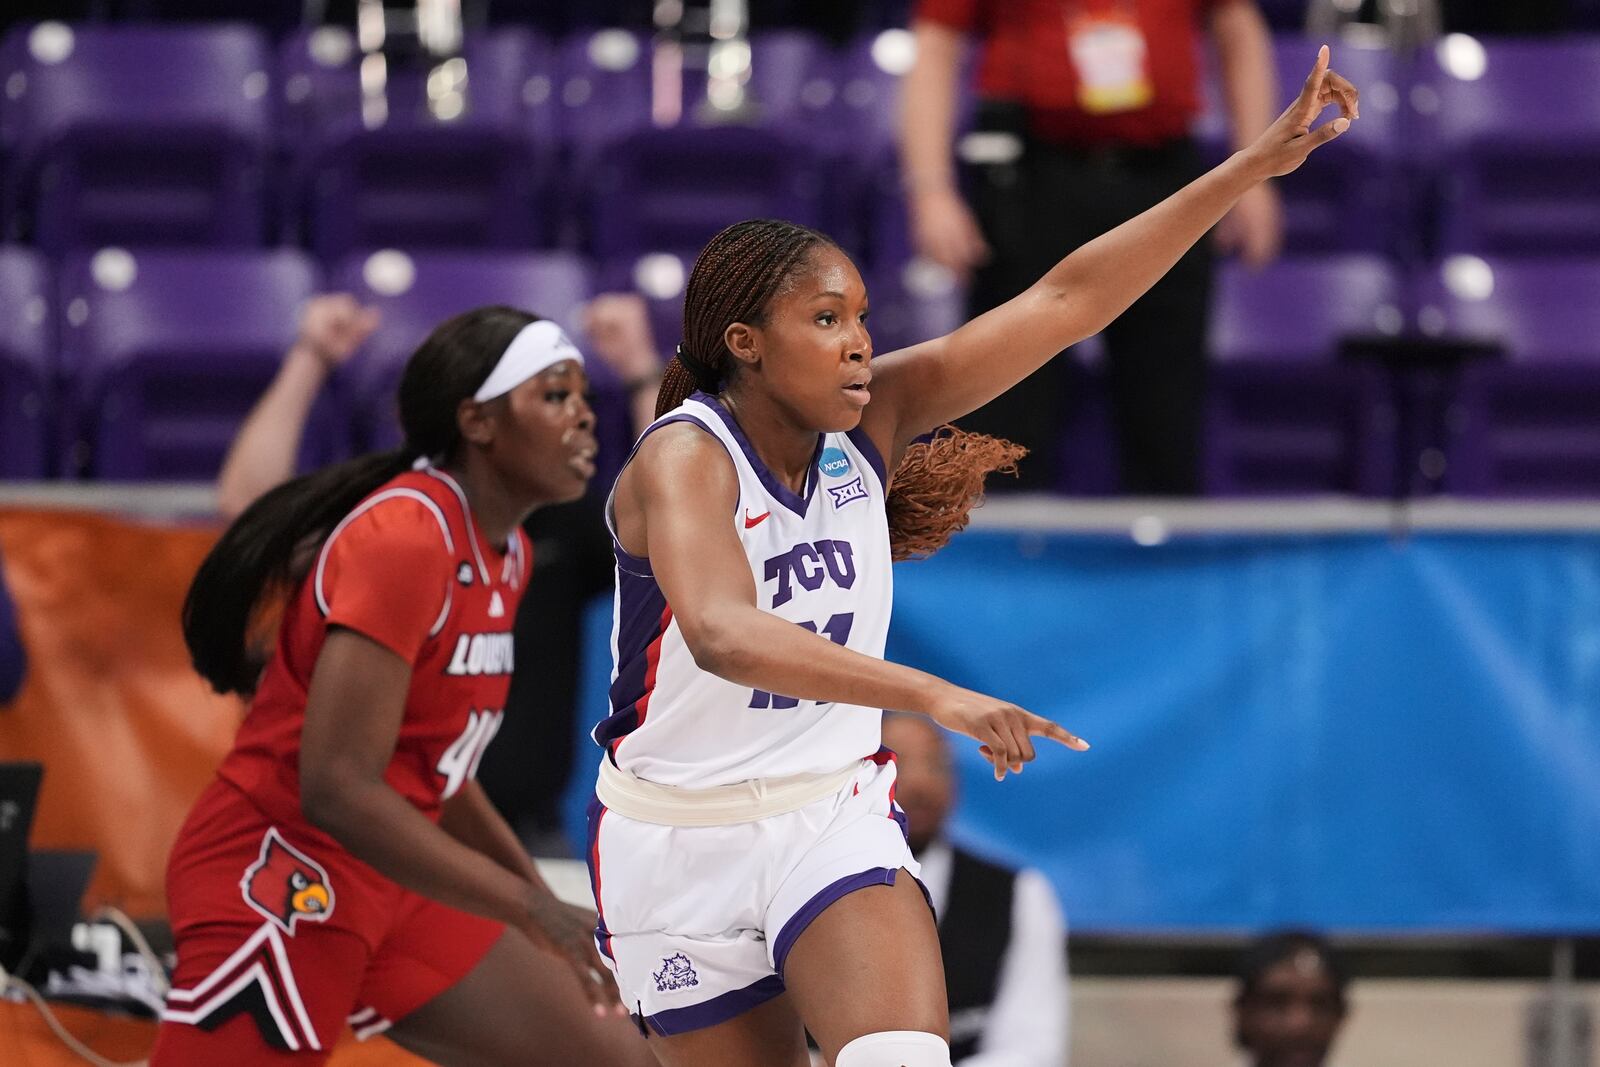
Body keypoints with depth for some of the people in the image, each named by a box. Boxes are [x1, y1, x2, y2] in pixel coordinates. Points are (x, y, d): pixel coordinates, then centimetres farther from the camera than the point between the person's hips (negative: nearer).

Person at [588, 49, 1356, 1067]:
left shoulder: (871, 421, -3)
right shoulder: (684, 459, -20)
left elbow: (1066, 300, -5)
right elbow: (723, 635, -40)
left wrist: (1257, 165, -11)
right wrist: (934, 696, -50)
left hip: (835, 818, 4)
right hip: (682, 845, -4)